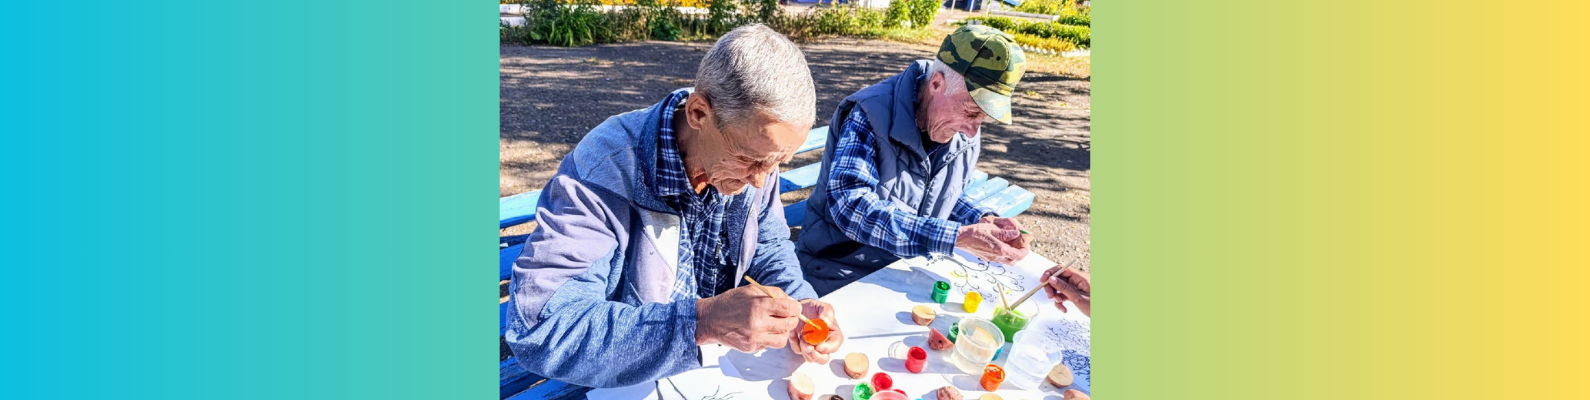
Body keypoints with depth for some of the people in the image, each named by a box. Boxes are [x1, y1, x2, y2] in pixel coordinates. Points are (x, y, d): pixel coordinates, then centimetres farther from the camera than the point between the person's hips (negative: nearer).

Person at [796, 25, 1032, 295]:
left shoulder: (964, 133, 0)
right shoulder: (870, 115, -22)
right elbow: (851, 207, -32)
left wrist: (984, 221, -7)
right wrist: (957, 237, -35)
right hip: (844, 274, -6)